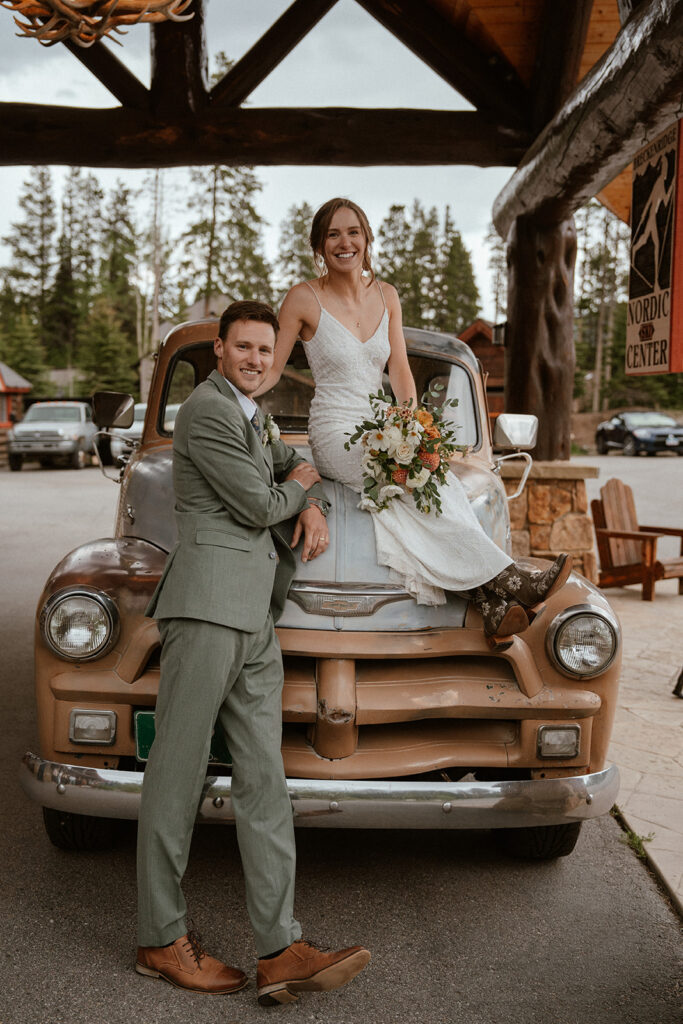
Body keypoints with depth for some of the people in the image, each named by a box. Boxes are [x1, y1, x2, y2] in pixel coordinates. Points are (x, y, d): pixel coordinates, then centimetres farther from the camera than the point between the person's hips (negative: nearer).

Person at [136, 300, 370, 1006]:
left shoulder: (248, 414, 24)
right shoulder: (206, 411, -6)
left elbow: (292, 464, 35)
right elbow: (260, 508, -10)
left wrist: (310, 506, 13)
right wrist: (300, 485, 11)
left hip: (255, 617, 9)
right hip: (208, 602, -9)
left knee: (263, 779, 2)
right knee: (178, 771, -2)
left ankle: (280, 953, 2)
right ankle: (161, 941, 9)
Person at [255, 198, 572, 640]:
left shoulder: (386, 296, 11)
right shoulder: (305, 298, -4)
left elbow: (400, 371, 10)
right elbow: (270, 371, -2)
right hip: (335, 437, -4)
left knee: (442, 482, -26)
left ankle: (490, 605, -35)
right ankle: (512, 582, -29)